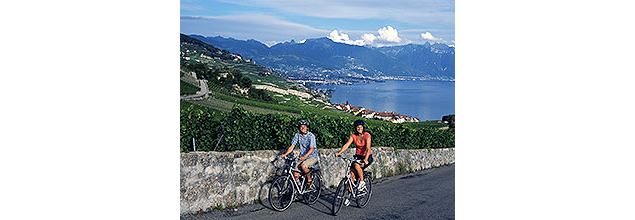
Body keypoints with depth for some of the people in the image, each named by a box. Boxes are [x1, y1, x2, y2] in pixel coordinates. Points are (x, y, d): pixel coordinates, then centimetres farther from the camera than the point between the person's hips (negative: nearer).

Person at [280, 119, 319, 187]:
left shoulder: (311, 136, -15)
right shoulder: (297, 135, -1)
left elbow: (312, 148, -25)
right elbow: (292, 146, -3)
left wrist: (304, 156, -40)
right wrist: (285, 154, -19)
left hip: (312, 156, -4)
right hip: (302, 157, 5)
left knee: (303, 166, -32)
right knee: (295, 175, -9)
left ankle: (309, 179, -7)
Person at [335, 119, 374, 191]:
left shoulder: (367, 135, -17)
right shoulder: (353, 136, -5)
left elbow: (368, 148, -28)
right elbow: (346, 145, -15)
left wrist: (365, 159, -43)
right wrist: (339, 153, -31)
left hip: (367, 157, -4)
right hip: (358, 156, 4)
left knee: (357, 165, -31)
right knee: (352, 173, -13)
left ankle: (362, 182, -12)